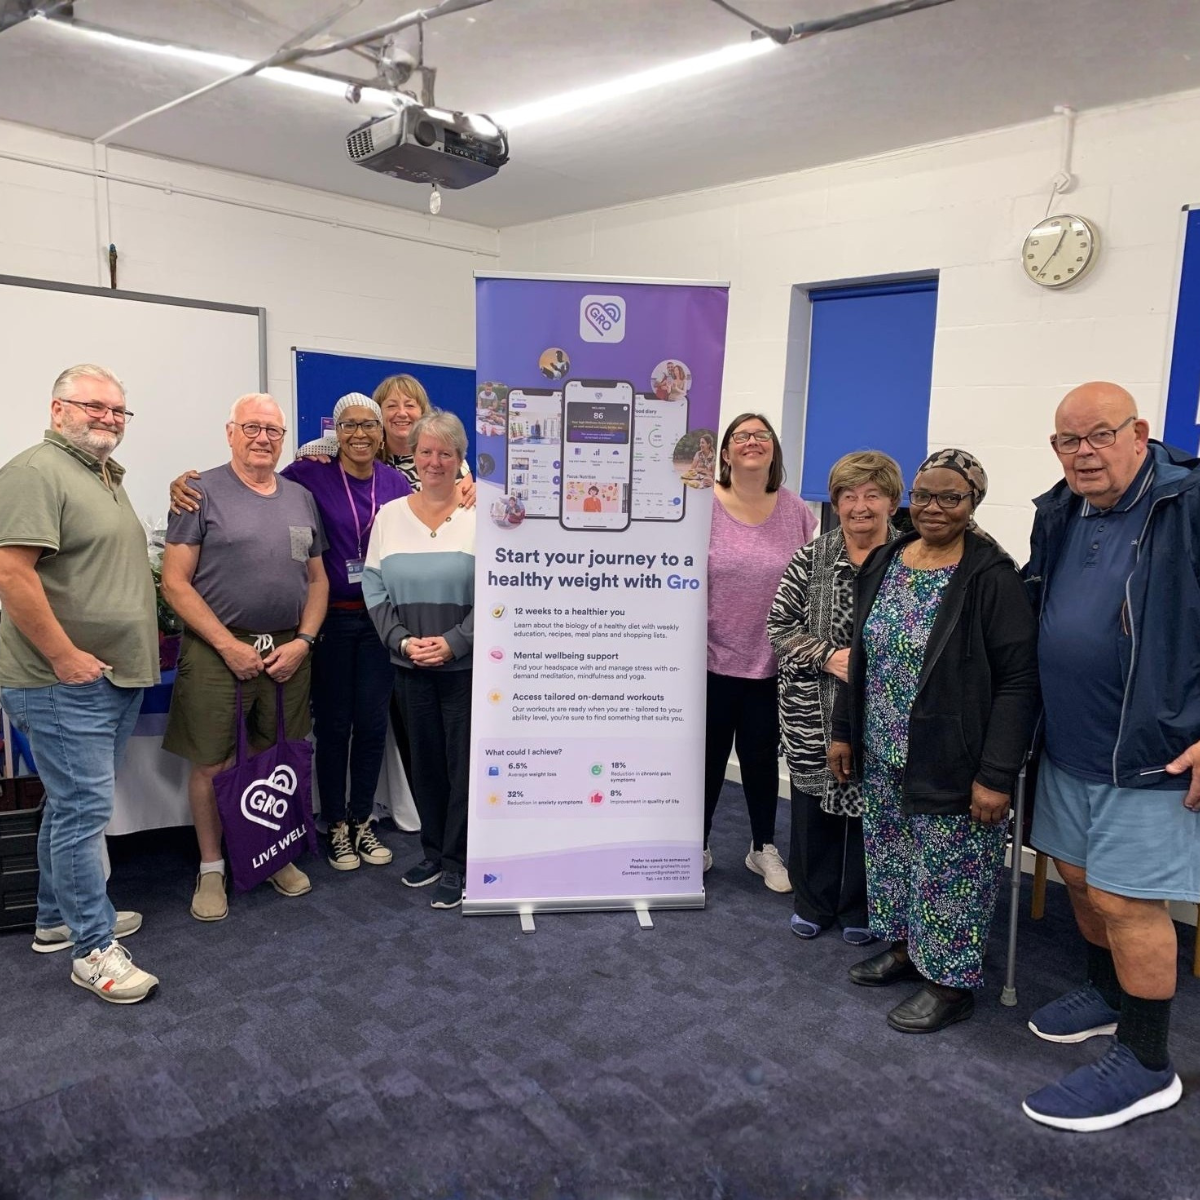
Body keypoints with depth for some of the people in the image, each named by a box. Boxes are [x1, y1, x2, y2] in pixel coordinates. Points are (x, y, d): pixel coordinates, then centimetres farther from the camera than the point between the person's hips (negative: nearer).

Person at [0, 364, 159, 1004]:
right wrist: (66, 657, -21)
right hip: (64, 685, -10)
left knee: (74, 804, 19)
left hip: (115, 679, 10)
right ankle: (94, 948, 7)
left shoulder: (106, 478, 18)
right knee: (84, 809, -4)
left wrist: (138, 650, 19)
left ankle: (57, 918, 33)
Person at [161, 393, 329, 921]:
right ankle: (211, 869, 21)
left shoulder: (301, 498, 12)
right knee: (212, 763, 3)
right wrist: (229, 645, -13)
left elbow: (318, 579, 14)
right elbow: (175, 583, -7)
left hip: (288, 651, 4)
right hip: (218, 650, -4)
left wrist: (303, 641, -1)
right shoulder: (203, 493, -3)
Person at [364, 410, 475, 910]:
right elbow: (375, 590, 5)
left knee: (464, 762, 2)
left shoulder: (478, 516, -4)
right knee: (424, 760, 13)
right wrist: (403, 641, -9)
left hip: (467, 664, -3)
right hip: (409, 666, 3)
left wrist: (452, 642, -16)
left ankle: (456, 864, 16)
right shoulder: (390, 515, 7)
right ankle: (433, 850, 30)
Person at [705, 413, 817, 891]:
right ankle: (697, 846, 30)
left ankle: (764, 848, 34)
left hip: (772, 662, 2)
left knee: (761, 756, 15)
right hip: (712, 658, -2)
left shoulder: (795, 511, 1)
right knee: (708, 754, 11)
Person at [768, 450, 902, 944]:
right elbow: (779, 628, 0)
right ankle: (812, 902, 32)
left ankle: (859, 909, 30)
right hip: (814, 716, 1)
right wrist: (828, 657, -14)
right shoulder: (810, 560, 2)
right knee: (813, 807, 12)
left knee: (869, 810, 9)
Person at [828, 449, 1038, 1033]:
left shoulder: (992, 578, -15)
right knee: (891, 856, 19)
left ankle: (950, 980, 25)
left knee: (948, 872, 6)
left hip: (952, 766, -6)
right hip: (883, 759, 7)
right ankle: (904, 946, 39)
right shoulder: (883, 563, 5)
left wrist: (996, 775, -19)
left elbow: (1018, 682, -16)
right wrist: (844, 731, 13)